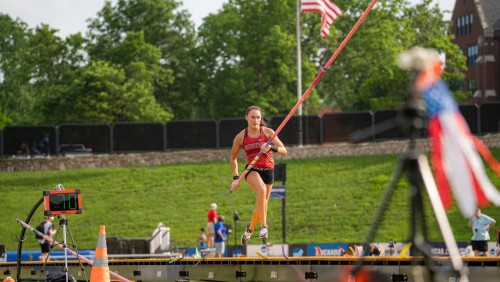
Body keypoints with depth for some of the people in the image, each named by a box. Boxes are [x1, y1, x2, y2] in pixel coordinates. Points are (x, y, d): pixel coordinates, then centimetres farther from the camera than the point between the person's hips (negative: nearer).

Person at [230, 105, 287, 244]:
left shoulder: (268, 132, -5)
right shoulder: (241, 137, -3)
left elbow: (284, 150, -8)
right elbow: (233, 158, 10)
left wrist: (271, 147, -28)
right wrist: (235, 178, 3)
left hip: (268, 171, 2)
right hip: (252, 170, -2)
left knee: (262, 205, 11)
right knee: (261, 190, -35)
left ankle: (250, 228, 43)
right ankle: (264, 226, -36)